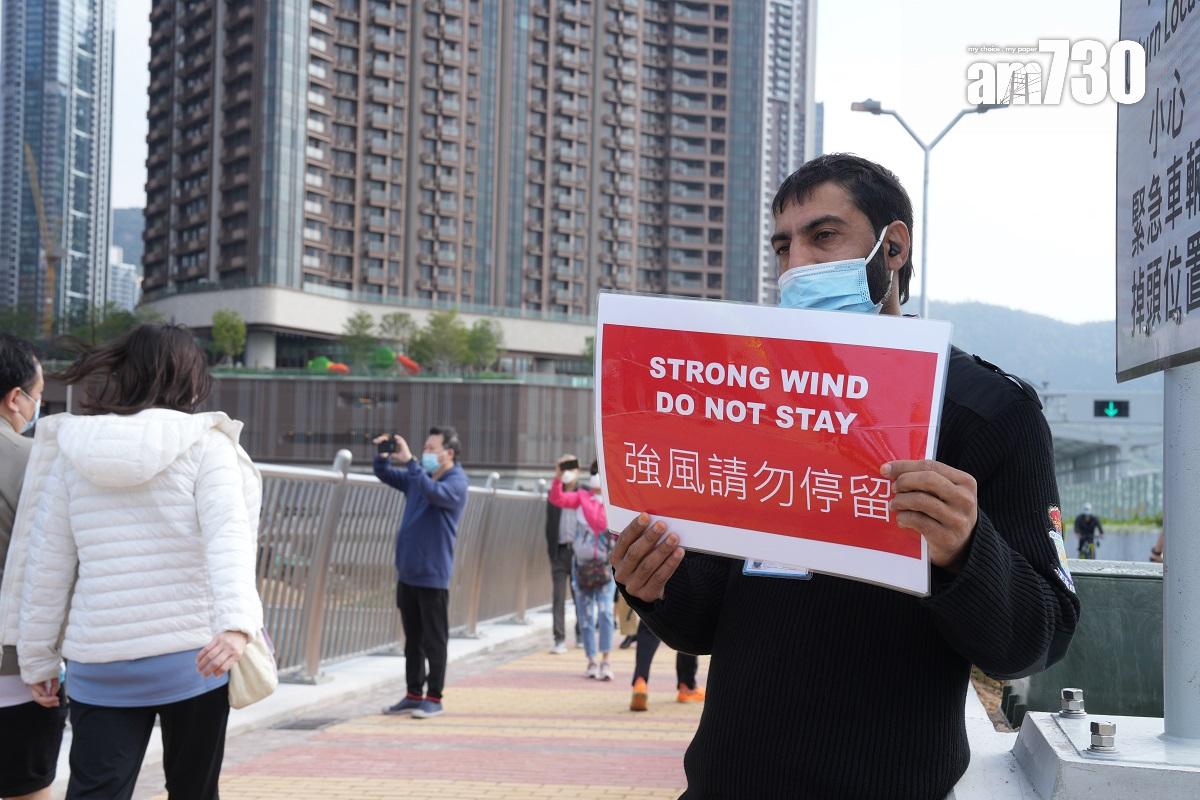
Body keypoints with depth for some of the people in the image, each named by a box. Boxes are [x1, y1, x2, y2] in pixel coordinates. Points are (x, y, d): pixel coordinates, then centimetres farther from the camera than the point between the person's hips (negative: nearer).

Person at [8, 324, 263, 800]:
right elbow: (228, 536, -20)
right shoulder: (204, 445, -4)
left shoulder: (72, 452, 5)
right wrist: (237, 622, -31)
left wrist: (37, 658, 14)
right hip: (191, 657, -2)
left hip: (99, 665, 2)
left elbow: (47, 565, 7)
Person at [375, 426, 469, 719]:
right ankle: (414, 695, 20)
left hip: (433, 575, -7)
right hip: (407, 572, 7)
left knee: (434, 640, -1)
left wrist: (409, 461, -34)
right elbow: (385, 475, 21)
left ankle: (434, 698, 6)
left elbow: (433, 492, -31)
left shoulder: (456, 482, -10)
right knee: (412, 638, 12)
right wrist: (383, 455, 0)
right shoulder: (419, 476, 12)